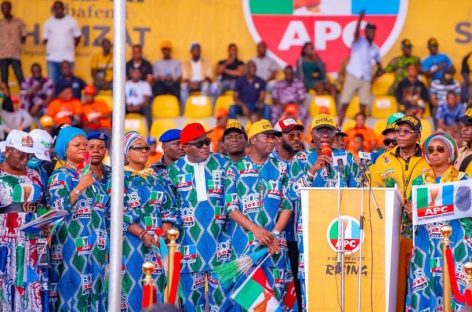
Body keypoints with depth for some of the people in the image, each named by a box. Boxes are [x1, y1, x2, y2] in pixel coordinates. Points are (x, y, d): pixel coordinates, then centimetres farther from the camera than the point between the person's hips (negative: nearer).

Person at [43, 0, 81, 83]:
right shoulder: (48, 23, 6)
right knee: (53, 82, -1)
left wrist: (69, 47, 11)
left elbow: (77, 38, 12)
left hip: (68, 58, -1)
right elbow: (45, 39, 10)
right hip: (52, 58, 1)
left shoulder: (71, 21, 4)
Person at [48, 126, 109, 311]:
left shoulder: (91, 176, 17)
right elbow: (56, 209, -19)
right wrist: (79, 188, -23)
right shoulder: (60, 176, -5)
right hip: (72, 248, -7)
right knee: (73, 291, -10)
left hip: (95, 248, 7)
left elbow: (103, 210, 22)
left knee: (94, 291, 7)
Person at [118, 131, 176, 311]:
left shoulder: (157, 179, 15)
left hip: (158, 243, 4)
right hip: (130, 242, -4)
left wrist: (164, 235, -8)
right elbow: (117, 213, -8)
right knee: (133, 286, -7)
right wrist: (142, 234, -18)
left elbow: (168, 210, 10)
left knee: (157, 288, 1)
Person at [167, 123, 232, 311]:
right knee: (191, 294, 3)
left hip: (219, 243, 0)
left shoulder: (223, 164, 5)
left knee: (222, 294, -2)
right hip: (189, 244, 0)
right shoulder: (174, 171, 7)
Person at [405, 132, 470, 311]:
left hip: (454, 245, -3)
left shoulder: (462, 180, 3)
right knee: (423, 292, -1)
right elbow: (411, 218, 13)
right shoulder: (419, 182, 12)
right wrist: (410, 213, -6)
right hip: (425, 247, 3)